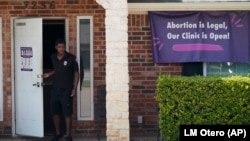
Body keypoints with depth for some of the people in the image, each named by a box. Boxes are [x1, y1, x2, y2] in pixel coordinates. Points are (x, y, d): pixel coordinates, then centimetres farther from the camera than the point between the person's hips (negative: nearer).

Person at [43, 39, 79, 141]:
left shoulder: (71, 58, -10)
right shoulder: (53, 57, 5)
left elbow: (76, 73, -4)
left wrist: (74, 88, -10)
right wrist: (49, 74, 5)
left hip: (66, 90, -5)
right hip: (55, 89, 5)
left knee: (67, 114, -2)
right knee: (54, 112, 10)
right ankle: (58, 133, 27)